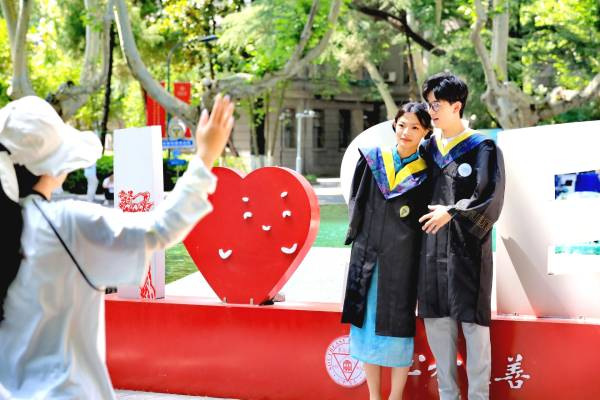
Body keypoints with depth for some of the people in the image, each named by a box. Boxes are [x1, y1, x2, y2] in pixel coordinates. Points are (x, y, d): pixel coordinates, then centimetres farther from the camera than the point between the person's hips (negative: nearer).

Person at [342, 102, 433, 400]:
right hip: (367, 254, 3)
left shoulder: (426, 172, 1)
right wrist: (359, 235, 4)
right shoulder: (372, 159, 6)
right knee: (367, 323, 6)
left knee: (397, 326, -1)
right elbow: (356, 202, 10)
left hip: (402, 259, -2)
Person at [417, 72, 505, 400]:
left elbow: (491, 199, -9)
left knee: (473, 323, -4)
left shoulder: (483, 148, -2)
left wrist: (452, 213, -15)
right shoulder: (428, 148, 12)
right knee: (436, 320, 6)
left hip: (467, 248, -5)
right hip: (433, 247, 5)